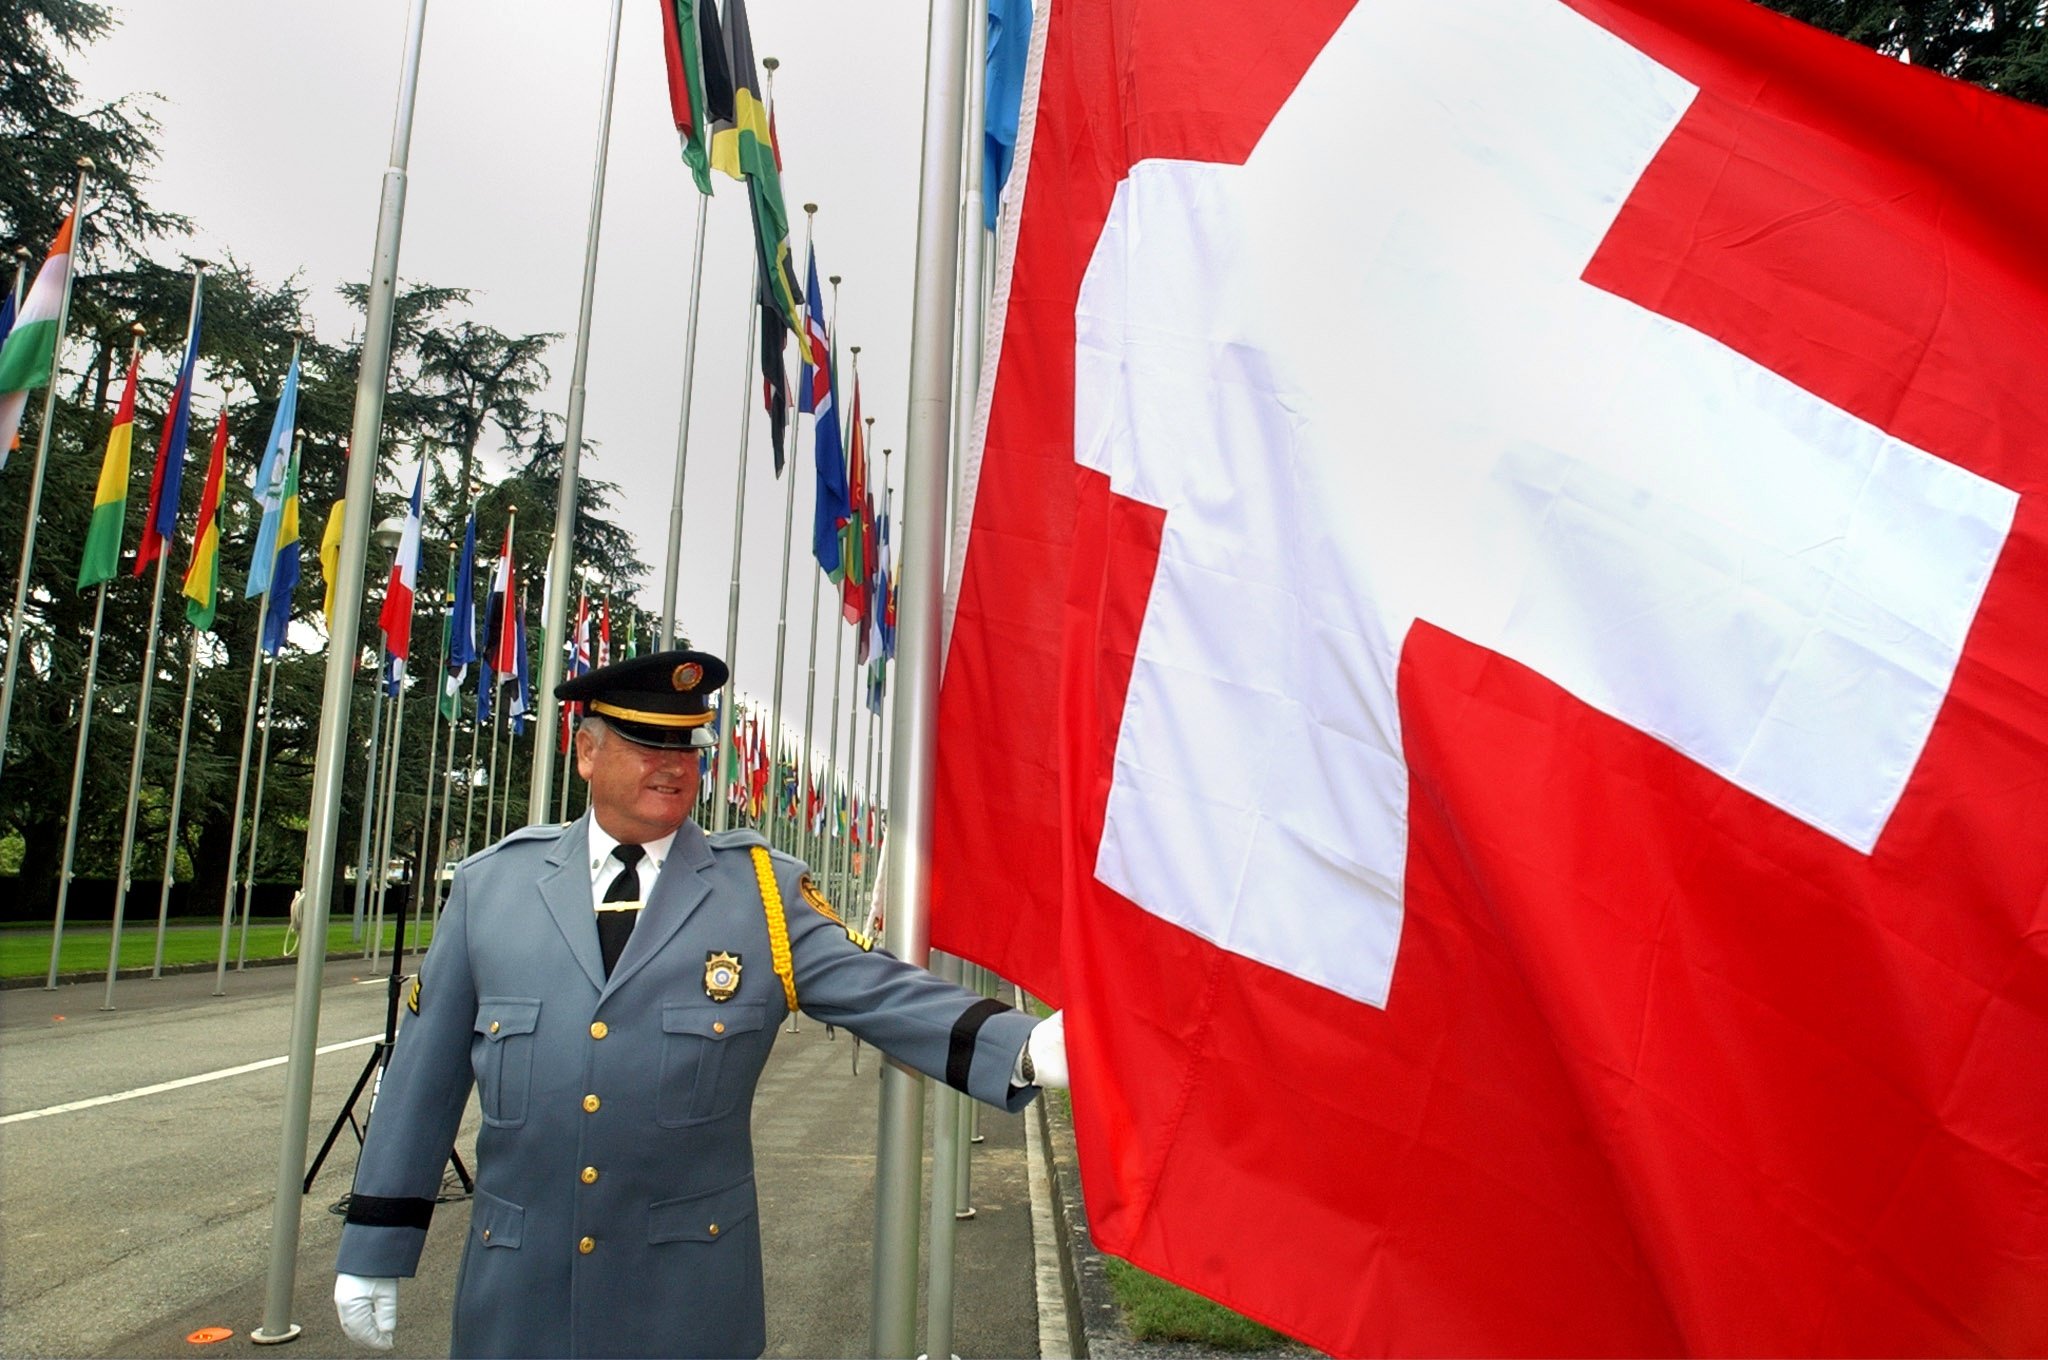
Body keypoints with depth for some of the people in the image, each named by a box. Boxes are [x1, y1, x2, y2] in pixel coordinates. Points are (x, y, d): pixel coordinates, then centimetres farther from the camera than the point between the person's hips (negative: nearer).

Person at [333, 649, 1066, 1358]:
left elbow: (879, 989, -13)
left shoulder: (763, 889, -3)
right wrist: (375, 1245, 8)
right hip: (517, 1291, 2)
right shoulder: (490, 883, 2)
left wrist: (1021, 1047, -28)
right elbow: (425, 1070, 5)